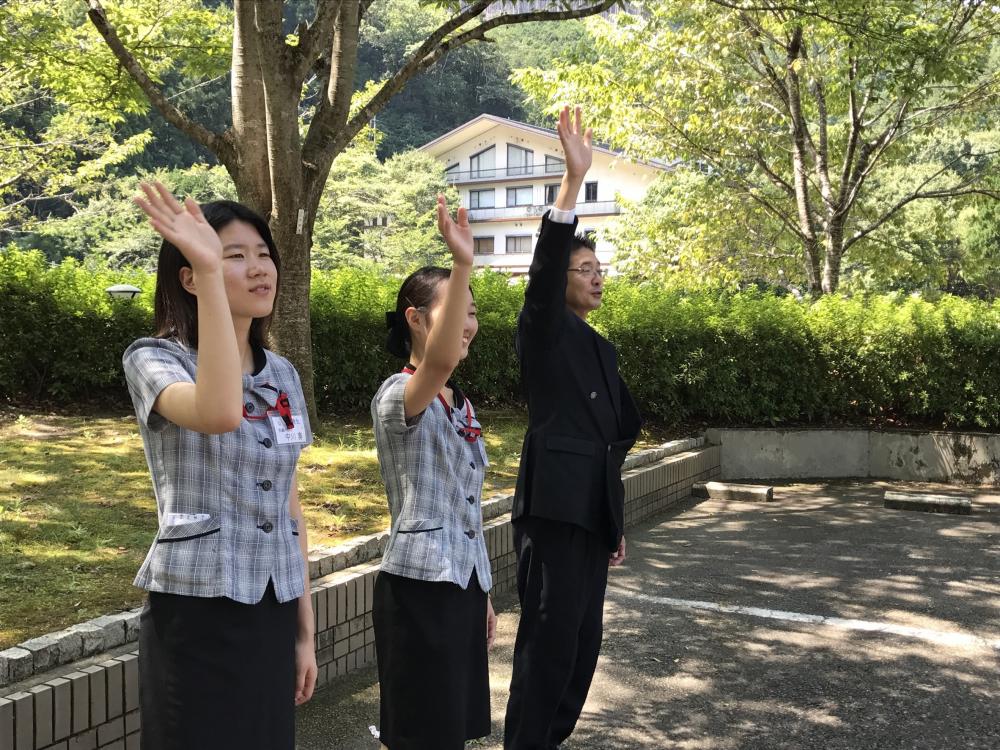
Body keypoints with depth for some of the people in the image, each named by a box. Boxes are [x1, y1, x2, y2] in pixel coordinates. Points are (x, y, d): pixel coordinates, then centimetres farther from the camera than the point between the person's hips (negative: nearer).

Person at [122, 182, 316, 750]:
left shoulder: (282, 374, 7)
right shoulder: (155, 358, -9)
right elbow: (219, 414, -33)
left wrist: (304, 626, 12)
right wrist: (210, 273, -34)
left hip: (273, 611, 6)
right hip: (197, 613, -5)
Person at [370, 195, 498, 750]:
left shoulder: (462, 405, 12)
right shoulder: (398, 397, -14)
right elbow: (438, 363, -39)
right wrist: (462, 263, -48)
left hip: (464, 584, 8)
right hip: (418, 587, -8)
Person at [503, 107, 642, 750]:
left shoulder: (604, 349, 19)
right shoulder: (544, 331, -2)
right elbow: (545, 268, -21)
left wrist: (616, 521, 21)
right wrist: (574, 180, -30)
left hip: (594, 511, 8)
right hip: (555, 508, -8)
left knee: (584, 640, 12)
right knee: (549, 640, -6)